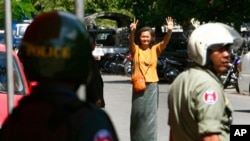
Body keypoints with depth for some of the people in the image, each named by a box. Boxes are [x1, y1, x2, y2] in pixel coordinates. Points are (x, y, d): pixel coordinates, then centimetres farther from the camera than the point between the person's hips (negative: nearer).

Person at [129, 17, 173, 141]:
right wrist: (132, 32, -43)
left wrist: (169, 31, -34)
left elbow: (165, 42, -13)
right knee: (137, 113, 8)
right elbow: (131, 42, -21)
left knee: (150, 114, 2)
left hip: (152, 86, 1)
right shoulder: (135, 49, -1)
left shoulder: (155, 49, 3)